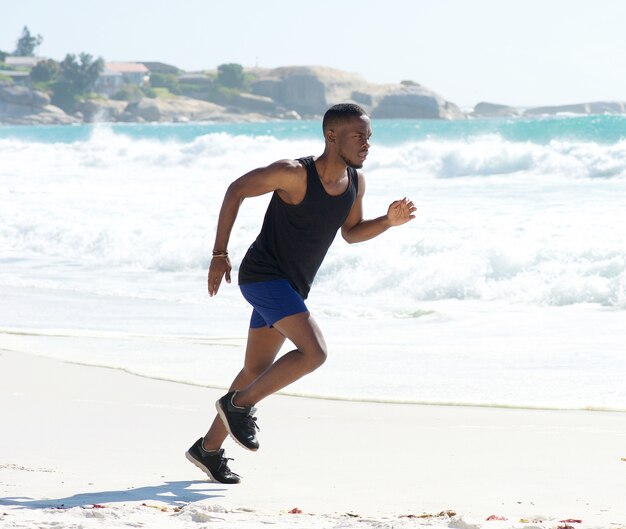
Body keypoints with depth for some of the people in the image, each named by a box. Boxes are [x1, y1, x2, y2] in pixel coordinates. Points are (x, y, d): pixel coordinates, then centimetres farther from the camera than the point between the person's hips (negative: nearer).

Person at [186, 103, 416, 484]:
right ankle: (239, 404, -6)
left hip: (291, 287, 8)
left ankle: (209, 449, 27)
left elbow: (351, 232, 16)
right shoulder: (295, 174, -20)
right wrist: (219, 254, -14)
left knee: (257, 371, 14)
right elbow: (237, 191, -12)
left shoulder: (355, 181, 1)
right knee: (314, 351, -22)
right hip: (263, 275, -8)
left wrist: (389, 222, -4)